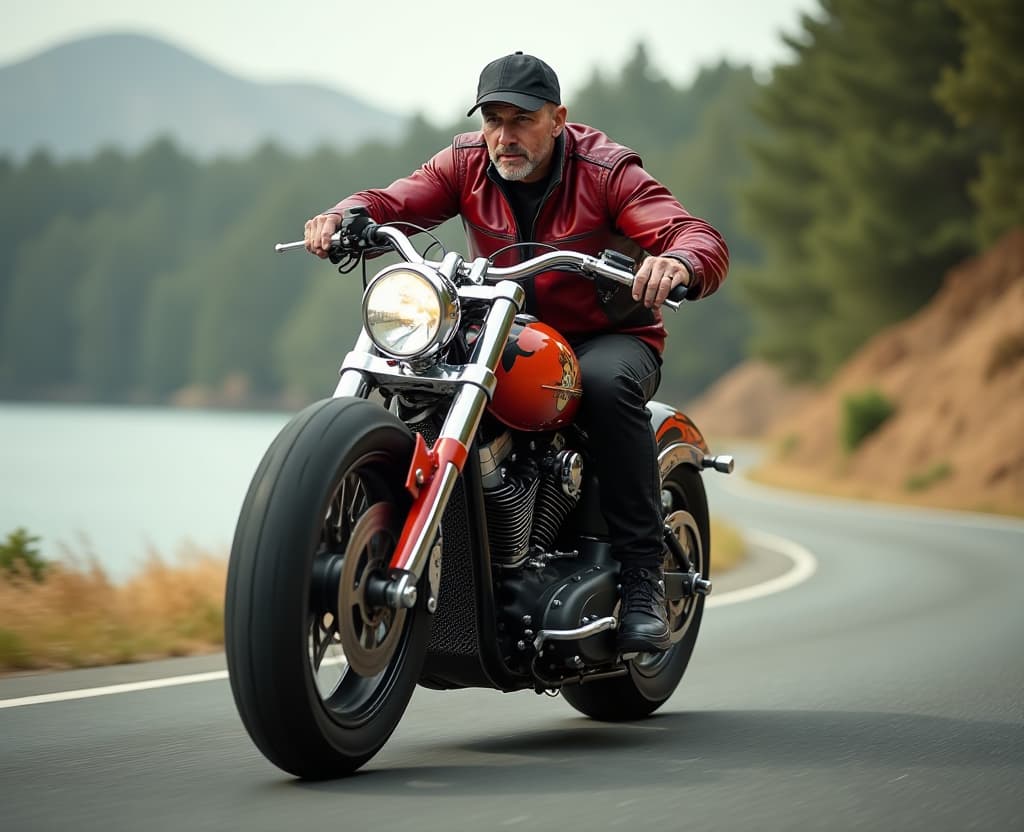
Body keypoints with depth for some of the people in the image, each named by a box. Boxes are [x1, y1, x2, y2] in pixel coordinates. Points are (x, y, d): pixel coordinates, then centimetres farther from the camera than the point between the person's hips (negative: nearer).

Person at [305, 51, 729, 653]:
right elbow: (395, 203, -14)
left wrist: (679, 263, -52)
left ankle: (643, 578, -31)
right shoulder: (467, 163, -3)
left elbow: (704, 241, -27)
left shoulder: (607, 171, -15)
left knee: (607, 382, -37)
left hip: (612, 336, -4)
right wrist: (344, 216, -38)